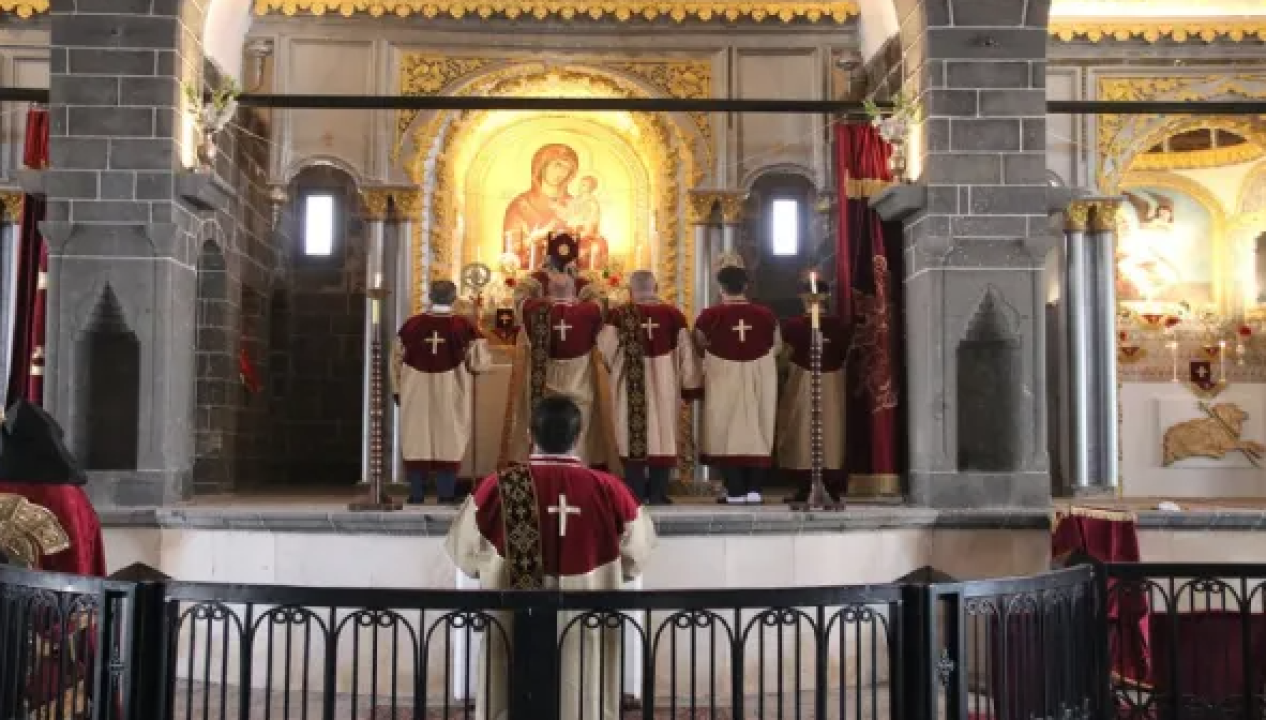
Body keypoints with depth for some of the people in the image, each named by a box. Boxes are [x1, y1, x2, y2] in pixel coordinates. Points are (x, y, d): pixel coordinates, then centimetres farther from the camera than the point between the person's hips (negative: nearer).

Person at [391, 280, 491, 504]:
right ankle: (446, 498, 5)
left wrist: (397, 390, 16)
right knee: (449, 444, 5)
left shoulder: (411, 324, 0)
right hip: (451, 397, -2)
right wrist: (466, 366, 15)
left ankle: (416, 497, 13)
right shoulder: (465, 326, -7)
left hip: (416, 395, 2)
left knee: (417, 442, 10)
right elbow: (481, 362, -7)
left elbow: (396, 360, 6)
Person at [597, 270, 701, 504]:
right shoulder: (673, 314, -1)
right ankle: (658, 495, 8)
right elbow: (686, 353, 0)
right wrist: (690, 386, 7)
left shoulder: (619, 314, -6)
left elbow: (605, 348, -5)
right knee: (663, 435, 8)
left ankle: (635, 495, 7)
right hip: (664, 385, 1)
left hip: (631, 384, -1)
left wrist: (617, 367, 14)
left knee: (633, 436, 7)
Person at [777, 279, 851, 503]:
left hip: (801, 383, -3)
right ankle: (832, 489, 8)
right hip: (833, 384, 3)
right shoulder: (840, 325, -1)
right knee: (832, 431, 8)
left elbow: (784, 356, -6)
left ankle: (804, 489, 2)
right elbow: (846, 356, 5)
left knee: (801, 433, 4)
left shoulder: (793, 325, -10)